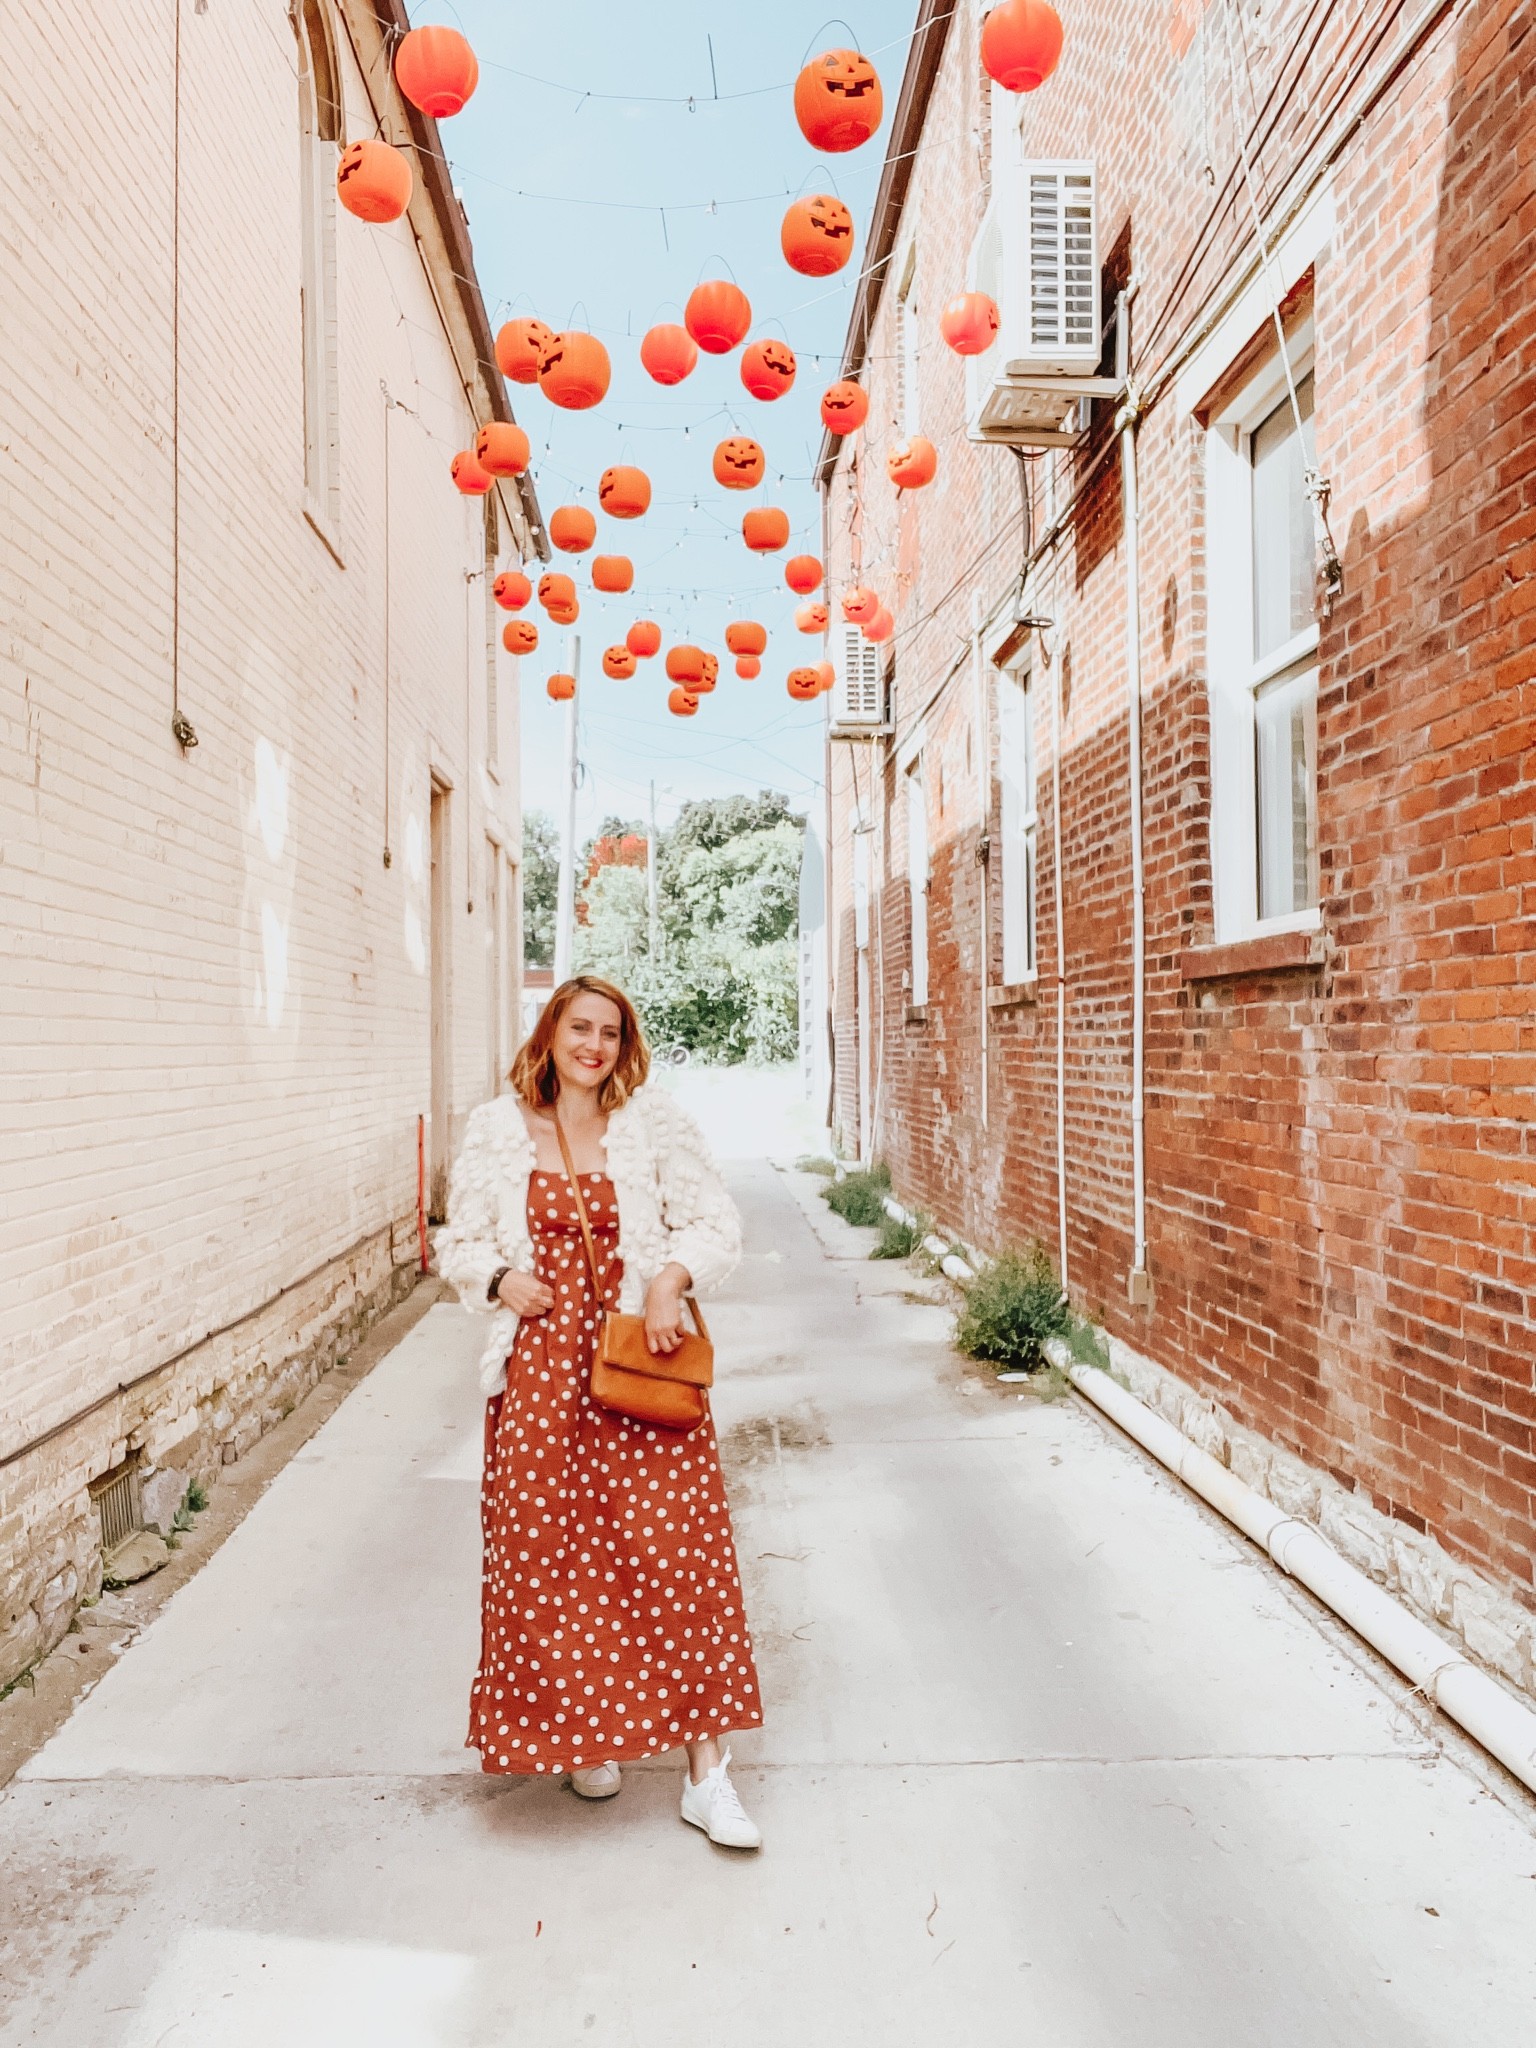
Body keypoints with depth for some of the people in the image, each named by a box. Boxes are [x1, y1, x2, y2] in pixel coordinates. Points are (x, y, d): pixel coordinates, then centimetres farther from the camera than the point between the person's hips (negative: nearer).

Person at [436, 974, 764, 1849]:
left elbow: (717, 1225, -1)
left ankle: (708, 1771, 9)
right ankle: (584, 1737, 32)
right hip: (540, 1365, 2)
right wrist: (499, 1278, -8)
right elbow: (461, 1241, 12)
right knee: (549, 1551, 7)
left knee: (675, 1545, -3)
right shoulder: (498, 1130, 5)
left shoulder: (658, 1123, 1)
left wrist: (671, 1276, -19)